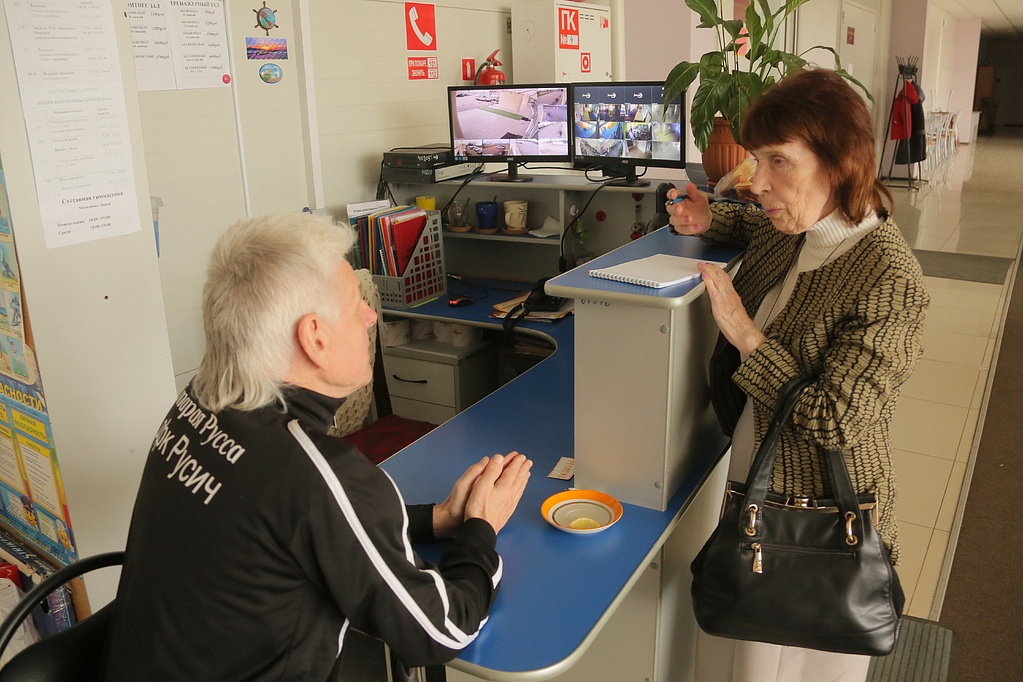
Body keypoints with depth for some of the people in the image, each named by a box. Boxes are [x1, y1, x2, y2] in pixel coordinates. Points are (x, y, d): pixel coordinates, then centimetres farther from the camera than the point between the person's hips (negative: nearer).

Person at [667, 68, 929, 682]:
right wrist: (706, 220, 3)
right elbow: (752, 222, 24)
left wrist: (747, 337, -25)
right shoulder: (795, 226, -2)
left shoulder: (889, 281, -25)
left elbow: (835, 423, -27)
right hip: (756, 486, 7)